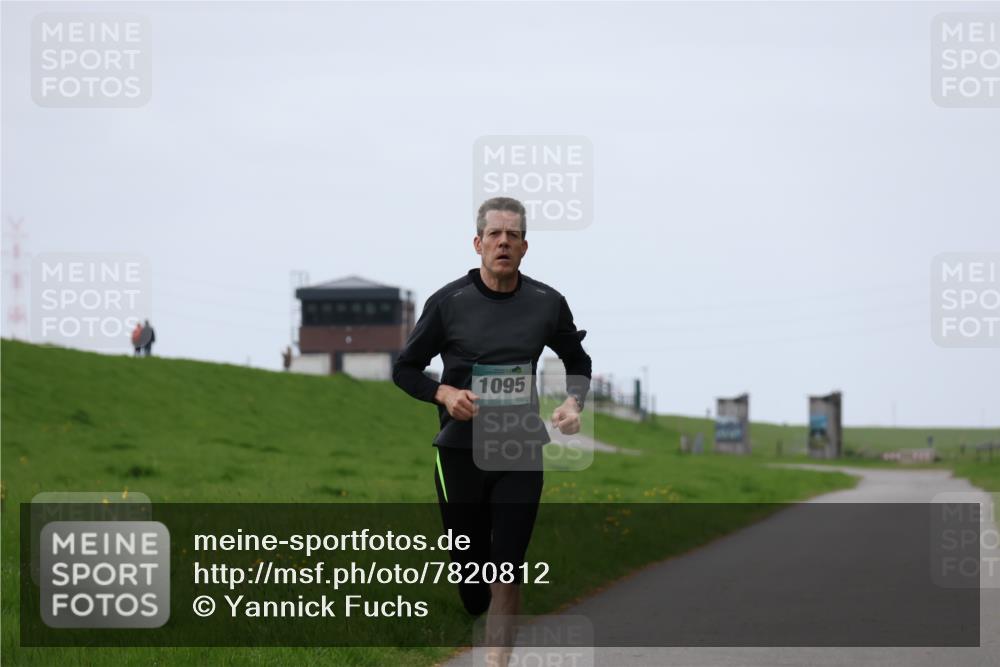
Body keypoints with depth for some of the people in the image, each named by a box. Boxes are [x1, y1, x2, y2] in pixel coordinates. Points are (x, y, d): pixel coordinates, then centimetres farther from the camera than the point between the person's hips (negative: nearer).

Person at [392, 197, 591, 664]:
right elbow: (405, 369, 6)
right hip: (459, 452, 0)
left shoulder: (547, 304, 2)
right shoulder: (448, 301, -3)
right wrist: (444, 393, -13)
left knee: (507, 570, -6)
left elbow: (577, 362, 18)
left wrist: (573, 402, -2)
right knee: (469, 567, 6)